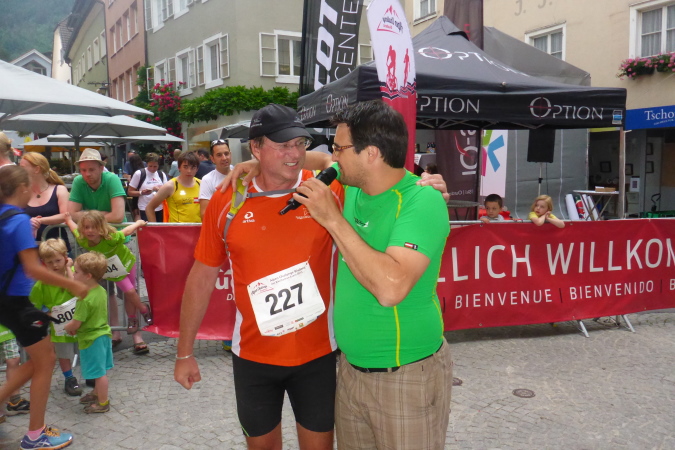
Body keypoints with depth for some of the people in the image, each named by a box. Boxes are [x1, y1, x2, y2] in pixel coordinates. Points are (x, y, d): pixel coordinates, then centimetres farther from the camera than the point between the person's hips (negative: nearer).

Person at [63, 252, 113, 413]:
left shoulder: (85, 299, -26)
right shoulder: (101, 291, 0)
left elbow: (75, 323, -21)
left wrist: (65, 328, 1)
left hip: (91, 339, -9)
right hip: (103, 334, 9)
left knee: (99, 372, 4)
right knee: (100, 370, 23)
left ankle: (103, 403, 16)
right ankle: (97, 393, 40)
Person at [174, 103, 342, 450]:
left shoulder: (329, 190, -10)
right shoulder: (226, 200, -6)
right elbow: (201, 278, 2)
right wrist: (184, 353, 7)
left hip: (317, 354, -1)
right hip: (253, 356, 2)